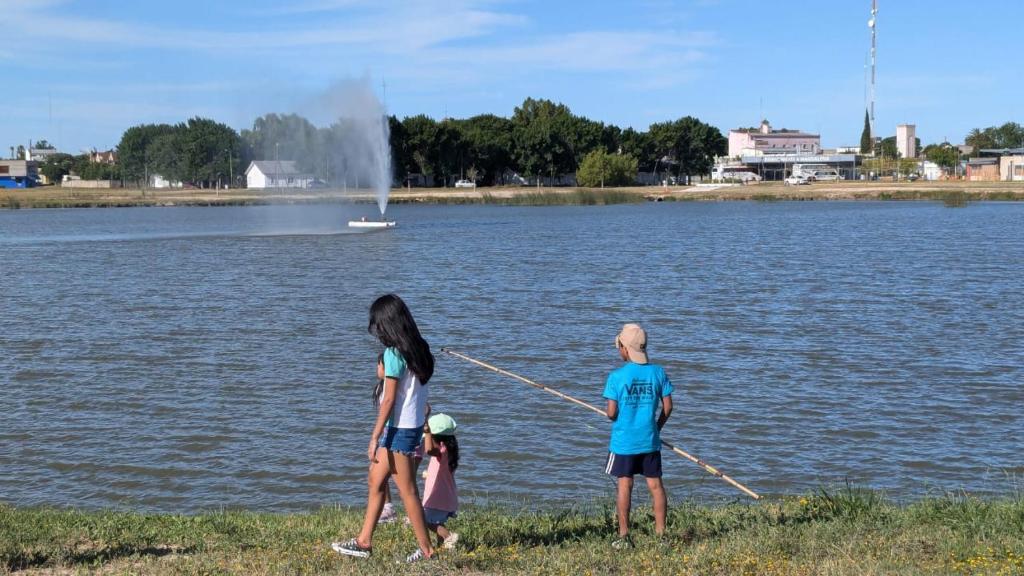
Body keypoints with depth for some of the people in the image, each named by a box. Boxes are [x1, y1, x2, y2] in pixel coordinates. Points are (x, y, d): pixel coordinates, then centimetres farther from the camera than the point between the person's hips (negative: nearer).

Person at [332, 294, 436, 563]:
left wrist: (375, 437, -15)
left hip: (399, 427, -9)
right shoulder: (417, 349, 7)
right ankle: (364, 542, 23)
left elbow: (389, 399, -19)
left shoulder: (394, 354, -18)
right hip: (412, 424, 9)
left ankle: (426, 549, 8)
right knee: (375, 480, 16)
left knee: (407, 490, 0)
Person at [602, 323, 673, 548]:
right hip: (650, 440, 3)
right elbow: (667, 407, 1)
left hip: (623, 441, -3)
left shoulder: (617, 376, -12)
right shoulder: (658, 372, -2)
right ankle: (660, 534, 12)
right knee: (655, 485, 9)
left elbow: (611, 412, -13)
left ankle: (624, 536, 7)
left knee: (624, 485, 5)